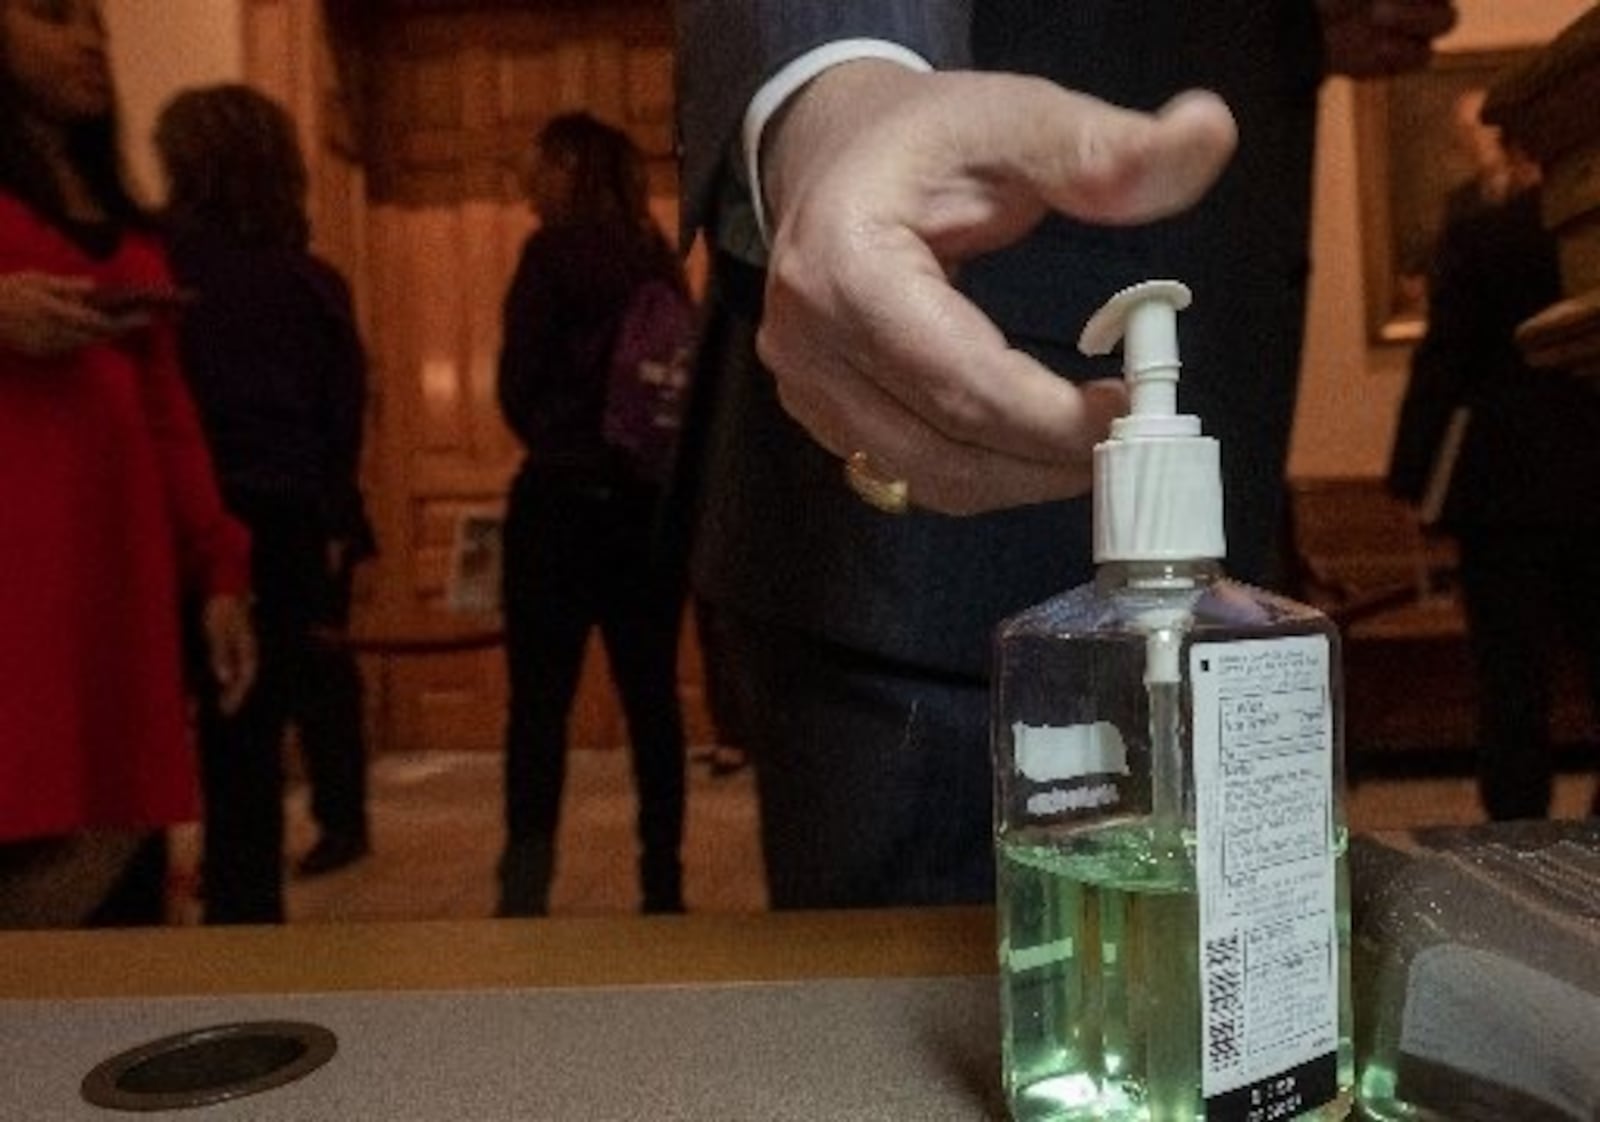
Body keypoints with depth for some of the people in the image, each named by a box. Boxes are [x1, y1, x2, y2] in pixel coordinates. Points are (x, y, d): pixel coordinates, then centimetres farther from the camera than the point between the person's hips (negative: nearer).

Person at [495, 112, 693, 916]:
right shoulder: (656, 258, 13)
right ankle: (664, 885, 15)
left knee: (540, 700, -1)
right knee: (650, 695, 9)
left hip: (565, 499, -6)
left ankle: (527, 891, -2)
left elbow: (518, 385, -6)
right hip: (652, 497, 6)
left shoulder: (555, 251, -4)